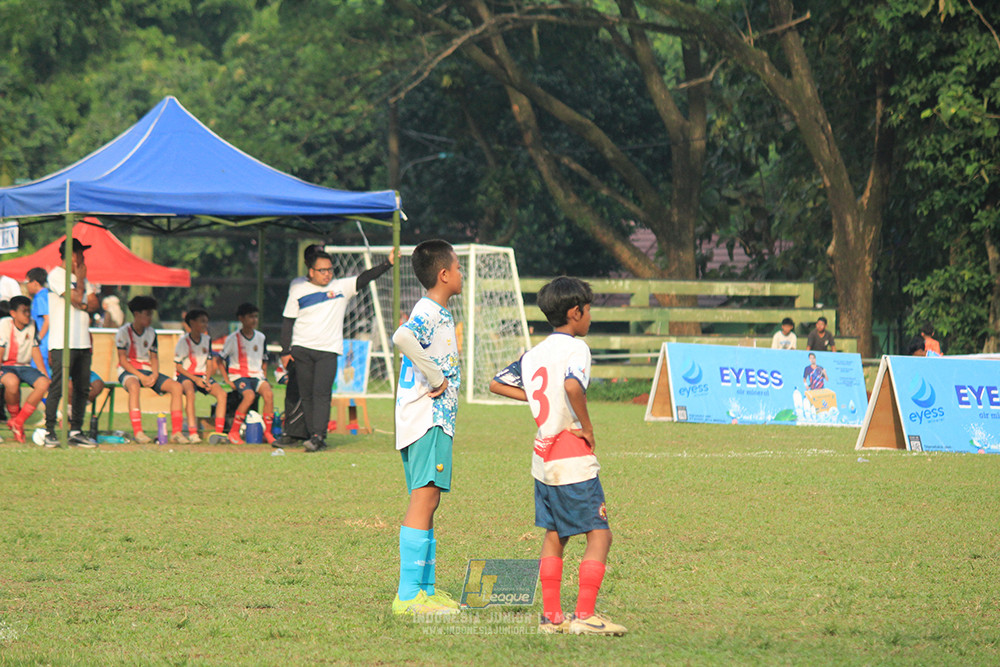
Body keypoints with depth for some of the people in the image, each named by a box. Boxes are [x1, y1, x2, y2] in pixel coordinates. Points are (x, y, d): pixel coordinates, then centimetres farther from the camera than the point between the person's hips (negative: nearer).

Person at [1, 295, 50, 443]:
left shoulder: (32, 325, 7)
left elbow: (35, 350, 8)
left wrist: (44, 374, 1)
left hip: (24, 366, 5)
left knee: (43, 384, -25)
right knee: (12, 382, -40)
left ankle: (18, 422, -15)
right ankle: (14, 416, -10)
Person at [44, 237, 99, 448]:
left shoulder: (82, 278, 21)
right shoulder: (57, 275, -5)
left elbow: (93, 303, 12)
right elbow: (76, 299, -14)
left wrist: (81, 306, -7)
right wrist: (80, 278, 1)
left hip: (82, 343, 8)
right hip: (63, 342, -8)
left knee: (82, 387, 6)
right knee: (57, 387, -10)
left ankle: (76, 431, 11)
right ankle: (49, 432, -8)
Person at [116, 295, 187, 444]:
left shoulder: (151, 333, 10)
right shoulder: (124, 332, -7)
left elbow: (154, 358, 11)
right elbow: (122, 360, -11)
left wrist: (154, 375, -11)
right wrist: (141, 377, -20)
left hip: (147, 371, 6)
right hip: (128, 371, -6)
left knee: (176, 387, -14)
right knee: (134, 386, -41)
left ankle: (176, 432, -18)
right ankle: (137, 432, -46)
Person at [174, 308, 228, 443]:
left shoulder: (207, 340, 9)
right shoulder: (184, 341, -8)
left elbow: (209, 363, 12)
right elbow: (178, 366, -8)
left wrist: (207, 380, -7)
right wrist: (195, 379, -18)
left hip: (202, 375, 5)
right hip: (186, 376, -5)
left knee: (222, 393, -19)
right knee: (190, 392, -38)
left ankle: (219, 431, -19)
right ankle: (192, 433, -40)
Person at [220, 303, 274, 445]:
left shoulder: (261, 338, 9)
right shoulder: (233, 338, -4)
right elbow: (220, 360, 0)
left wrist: (264, 377, 8)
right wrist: (228, 380, -7)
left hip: (256, 375, 4)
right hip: (238, 375, -4)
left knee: (268, 394, -26)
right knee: (249, 395, -32)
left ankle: (267, 433, -16)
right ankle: (233, 432, -23)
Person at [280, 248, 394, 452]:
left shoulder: (341, 287, 6)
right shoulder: (298, 291, 6)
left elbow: (365, 278, -2)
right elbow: (287, 322, 10)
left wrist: (388, 264, -15)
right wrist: (286, 351, 5)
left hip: (328, 351, -1)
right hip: (302, 350, 1)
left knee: (321, 393, -13)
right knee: (306, 395, 1)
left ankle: (318, 436, -17)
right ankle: (315, 435, 9)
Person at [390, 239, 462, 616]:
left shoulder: (438, 315, 17)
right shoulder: (429, 314, -14)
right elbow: (402, 337, -34)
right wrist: (436, 377, -25)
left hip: (437, 420, 11)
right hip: (427, 419, -11)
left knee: (426, 502, 12)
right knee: (424, 499, -13)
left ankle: (425, 589, 17)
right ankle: (409, 594, -16)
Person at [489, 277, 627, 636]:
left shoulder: (534, 353, 11)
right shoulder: (575, 348, -12)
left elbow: (497, 383, 19)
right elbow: (572, 385, -32)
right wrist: (586, 426, -18)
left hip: (543, 455, 8)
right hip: (573, 459, -8)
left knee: (554, 536, 16)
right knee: (599, 535, -4)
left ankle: (551, 614, 15)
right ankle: (584, 615, -12)